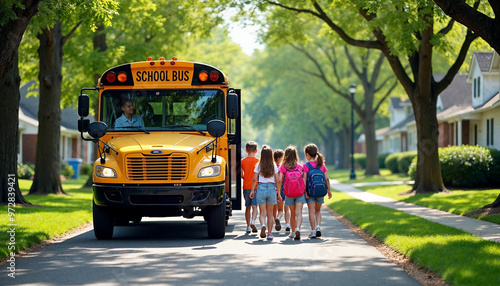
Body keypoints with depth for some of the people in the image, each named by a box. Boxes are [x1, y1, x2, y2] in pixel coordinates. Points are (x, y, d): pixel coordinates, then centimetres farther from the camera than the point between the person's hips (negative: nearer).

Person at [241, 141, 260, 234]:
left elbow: (241, 175, 0)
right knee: (254, 206, -3)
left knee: (247, 207, 11)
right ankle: (253, 221, -26)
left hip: (246, 187, 2)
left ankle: (248, 226, 13)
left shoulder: (243, 161, 0)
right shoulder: (258, 161, -5)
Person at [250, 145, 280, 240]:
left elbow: (255, 179, -3)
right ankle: (269, 233, 8)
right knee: (270, 213, 10)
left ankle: (263, 225, -29)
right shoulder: (274, 166, 2)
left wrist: (252, 190, 8)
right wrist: (279, 193, 10)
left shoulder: (258, 165, -1)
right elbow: (277, 180, 2)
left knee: (263, 212, 1)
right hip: (272, 188, 1)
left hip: (261, 188, -1)